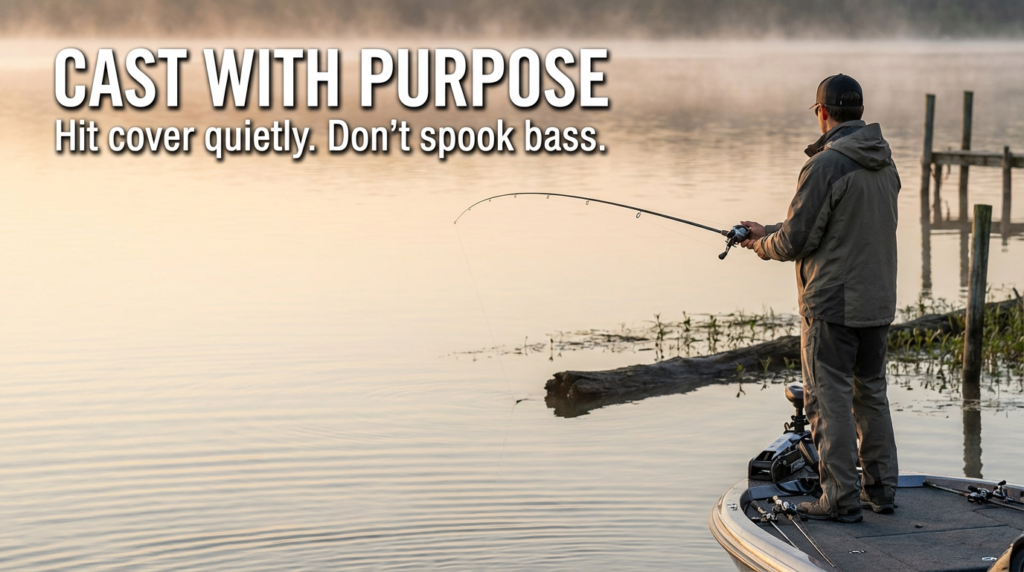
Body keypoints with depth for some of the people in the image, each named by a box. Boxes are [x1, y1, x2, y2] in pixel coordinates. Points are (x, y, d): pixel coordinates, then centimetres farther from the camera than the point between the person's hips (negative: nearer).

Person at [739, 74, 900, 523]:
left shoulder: (826, 165, -17)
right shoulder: (885, 164, 9)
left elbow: (796, 241, -15)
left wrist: (763, 246, 8)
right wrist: (769, 231, 19)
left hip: (832, 305, -8)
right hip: (878, 302, 8)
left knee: (830, 400, -2)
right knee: (871, 393, 17)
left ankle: (842, 499, 0)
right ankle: (881, 488, 23)